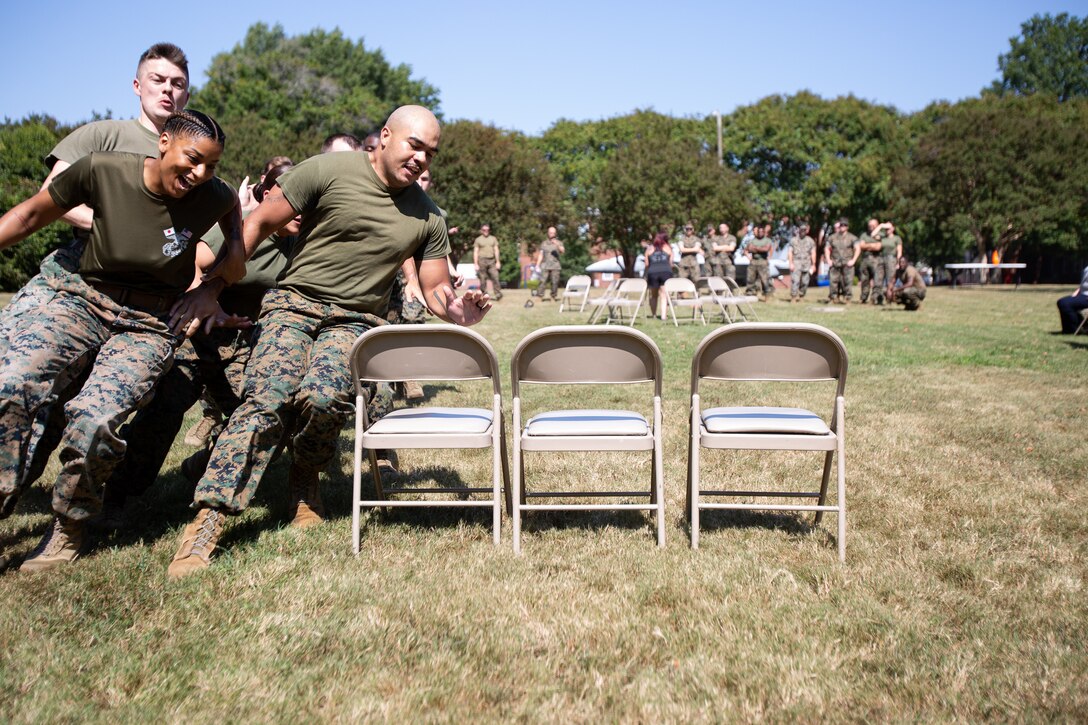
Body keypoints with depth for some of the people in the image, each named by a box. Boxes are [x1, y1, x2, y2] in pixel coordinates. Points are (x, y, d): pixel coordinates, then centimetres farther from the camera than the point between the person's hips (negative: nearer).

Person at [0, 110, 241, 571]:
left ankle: (68, 528, 4)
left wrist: (212, 288, 1)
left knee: (94, 421, -23)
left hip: (151, 325, -1)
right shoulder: (101, 171, -11)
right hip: (85, 299, 2)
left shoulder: (215, 198, -10)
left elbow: (240, 242, 13)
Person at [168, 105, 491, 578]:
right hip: (293, 302, -1)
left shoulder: (426, 216, 8)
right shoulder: (328, 172, -4)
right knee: (266, 398, -24)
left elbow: (435, 289, 13)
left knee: (323, 398, -28)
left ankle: (305, 486, 2)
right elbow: (260, 223, 0)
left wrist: (456, 312, -12)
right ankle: (206, 521, -22)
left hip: (356, 321, 2)